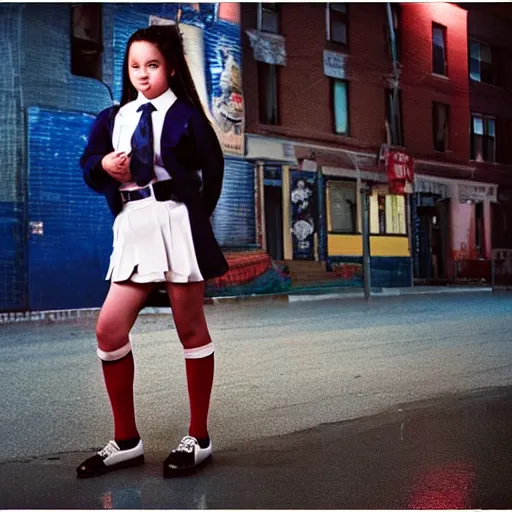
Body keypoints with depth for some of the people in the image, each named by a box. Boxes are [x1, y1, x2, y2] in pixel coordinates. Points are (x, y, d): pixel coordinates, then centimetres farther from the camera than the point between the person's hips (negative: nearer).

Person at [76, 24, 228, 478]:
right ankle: (126, 441, 14)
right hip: (131, 228, 5)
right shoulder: (113, 118, 14)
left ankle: (199, 438, 16)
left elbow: (213, 169, 0)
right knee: (110, 328, -1)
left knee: (190, 328, 4)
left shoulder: (185, 115, 1)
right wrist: (104, 165, -7)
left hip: (176, 223, -5)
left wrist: (196, 219, -2)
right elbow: (89, 166, 14)